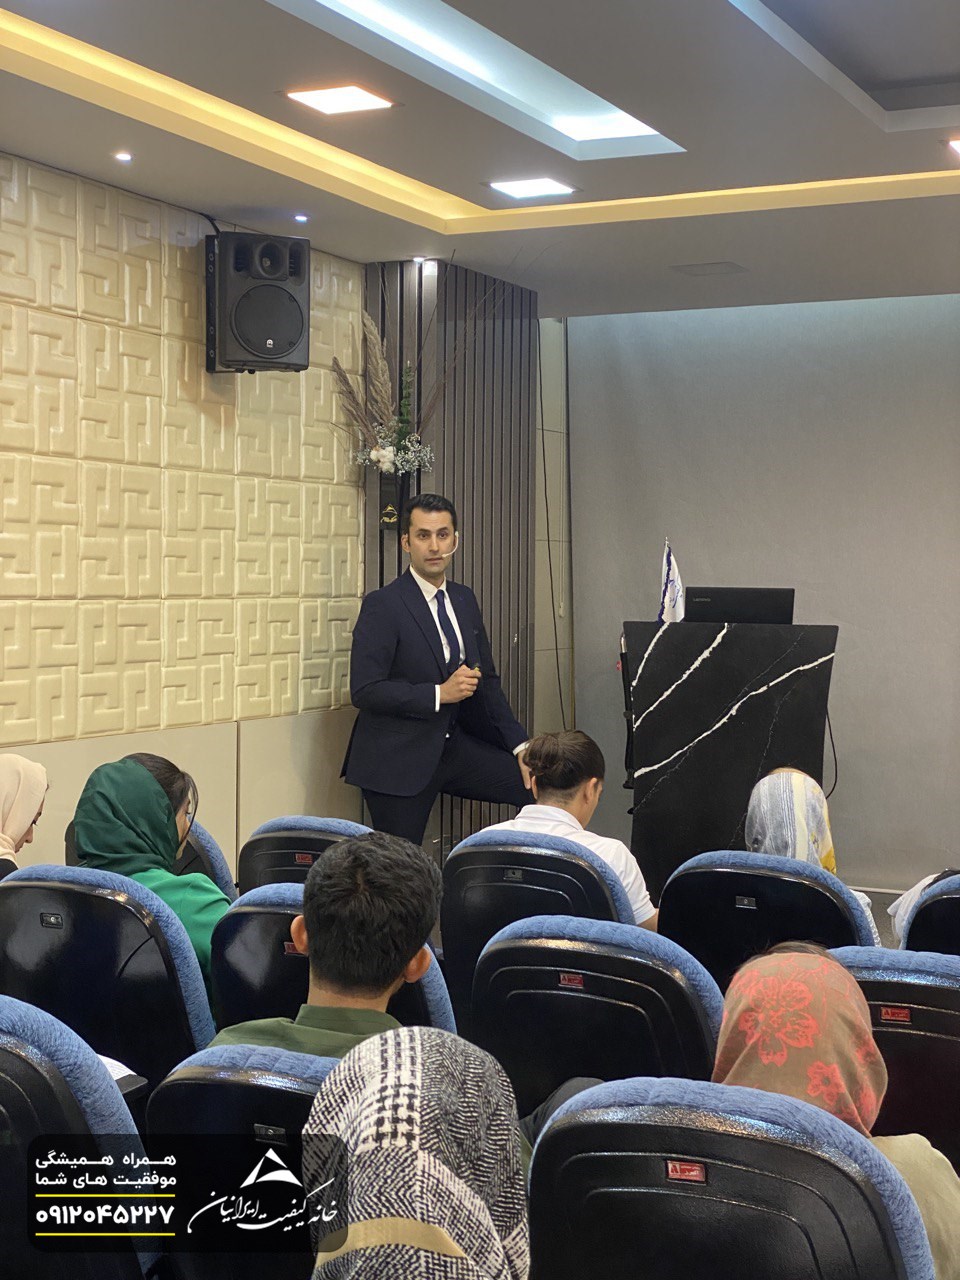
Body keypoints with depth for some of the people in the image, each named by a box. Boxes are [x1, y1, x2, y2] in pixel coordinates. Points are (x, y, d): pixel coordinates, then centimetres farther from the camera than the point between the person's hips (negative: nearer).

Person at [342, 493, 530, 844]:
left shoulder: (465, 600, 10)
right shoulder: (382, 605, -11)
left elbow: (487, 681, 15)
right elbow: (364, 690, -17)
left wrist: (519, 746, 5)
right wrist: (439, 694, -21)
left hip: (453, 746, 6)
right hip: (398, 760, -6)